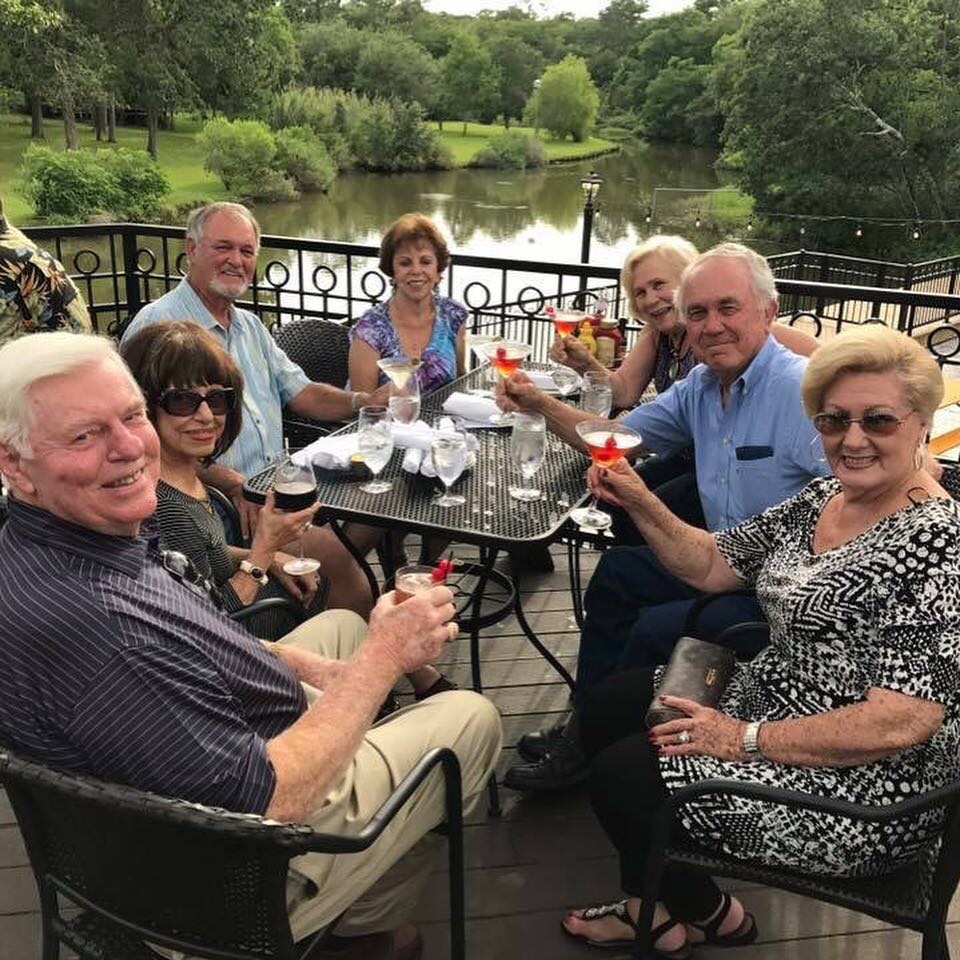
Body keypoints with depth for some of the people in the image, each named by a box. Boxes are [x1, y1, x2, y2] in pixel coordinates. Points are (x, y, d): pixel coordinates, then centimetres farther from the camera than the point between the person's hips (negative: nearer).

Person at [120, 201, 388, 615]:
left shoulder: (249, 325, 19)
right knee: (331, 551, -23)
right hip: (222, 501, -8)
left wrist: (364, 402, -1)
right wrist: (233, 484, -25)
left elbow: (300, 393, 18)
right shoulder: (159, 326, -10)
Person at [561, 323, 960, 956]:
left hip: (864, 790, -9)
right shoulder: (820, 498, 2)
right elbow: (712, 565, 10)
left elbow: (899, 723, -29)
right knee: (609, 705, 12)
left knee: (622, 774, -9)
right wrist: (639, 501, -4)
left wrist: (745, 739, -22)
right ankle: (651, 908, 25)